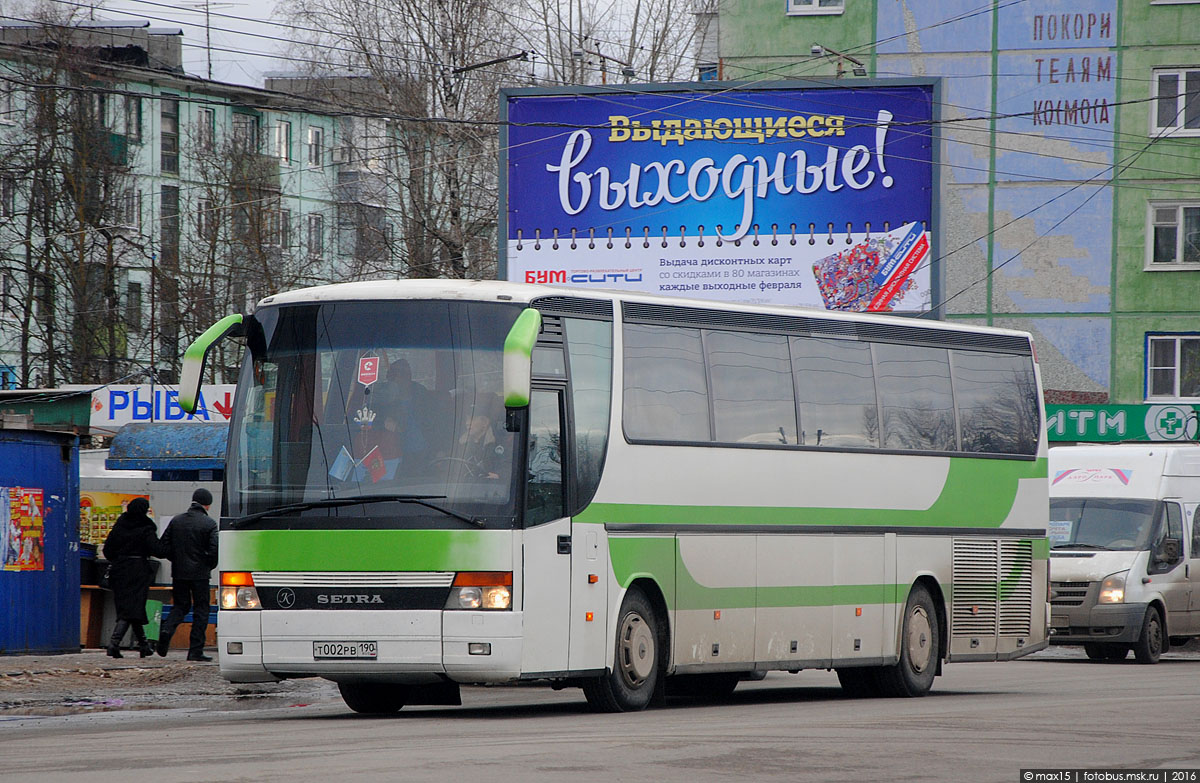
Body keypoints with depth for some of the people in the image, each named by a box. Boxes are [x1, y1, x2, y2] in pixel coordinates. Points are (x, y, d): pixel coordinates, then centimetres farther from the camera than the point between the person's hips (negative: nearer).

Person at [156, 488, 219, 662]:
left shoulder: (176, 521, 4)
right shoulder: (209, 524, -8)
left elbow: (163, 548, 4)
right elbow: (214, 551, -15)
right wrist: (209, 566, 4)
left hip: (179, 573, 4)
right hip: (200, 574, -4)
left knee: (180, 605, 18)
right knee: (201, 610, 6)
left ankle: (167, 629, -11)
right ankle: (195, 651, 2)